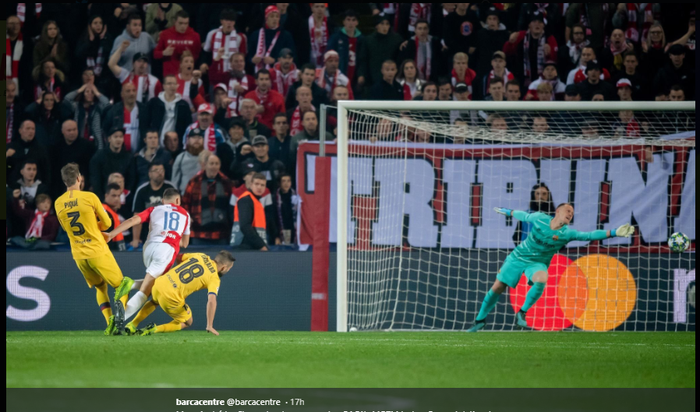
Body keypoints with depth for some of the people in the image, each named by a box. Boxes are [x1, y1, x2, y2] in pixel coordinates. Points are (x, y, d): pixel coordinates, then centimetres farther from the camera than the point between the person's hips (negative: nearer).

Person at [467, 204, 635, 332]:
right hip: (518, 256, 0)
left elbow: (589, 235, -20)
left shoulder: (567, 233, -12)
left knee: (541, 280, -34)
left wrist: (613, 233, -29)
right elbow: (524, 215, 9)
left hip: (538, 263, 0)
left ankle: (522, 313, -16)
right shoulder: (539, 218, -11)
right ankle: (480, 320, 18)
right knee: (497, 287, -2)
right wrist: (507, 212, 24)